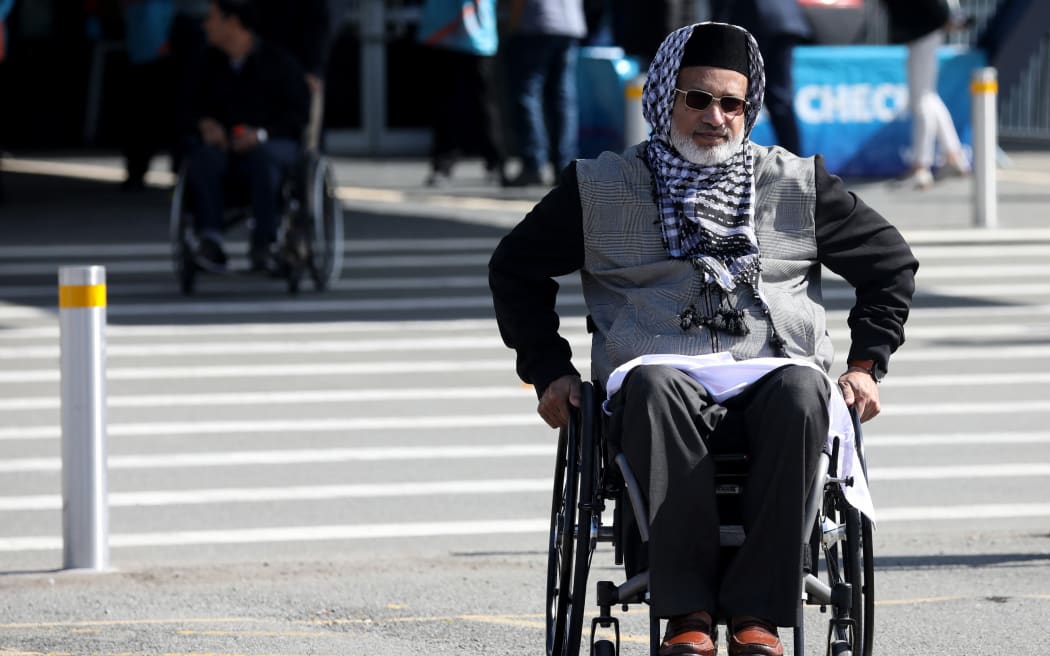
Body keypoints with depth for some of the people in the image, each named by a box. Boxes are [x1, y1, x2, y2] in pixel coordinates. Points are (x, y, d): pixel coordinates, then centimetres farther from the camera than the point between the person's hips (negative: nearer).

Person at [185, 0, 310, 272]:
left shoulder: (278, 62, -2)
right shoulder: (211, 62, 11)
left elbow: (299, 112, -4)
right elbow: (198, 106, 17)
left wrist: (261, 134, -20)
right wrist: (207, 124, -8)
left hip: (276, 142, -3)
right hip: (224, 142, 3)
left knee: (262, 157, -40)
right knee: (202, 157, -33)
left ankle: (263, 244, -39)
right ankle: (211, 244, -39)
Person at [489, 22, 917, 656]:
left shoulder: (796, 184, 18)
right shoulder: (601, 189, 15)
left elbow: (892, 262, 26)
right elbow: (515, 270, 24)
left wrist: (865, 365, 14)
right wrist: (549, 370, 13)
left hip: (772, 373, 1)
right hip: (666, 378, -1)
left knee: (802, 389, -37)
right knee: (653, 384, -39)